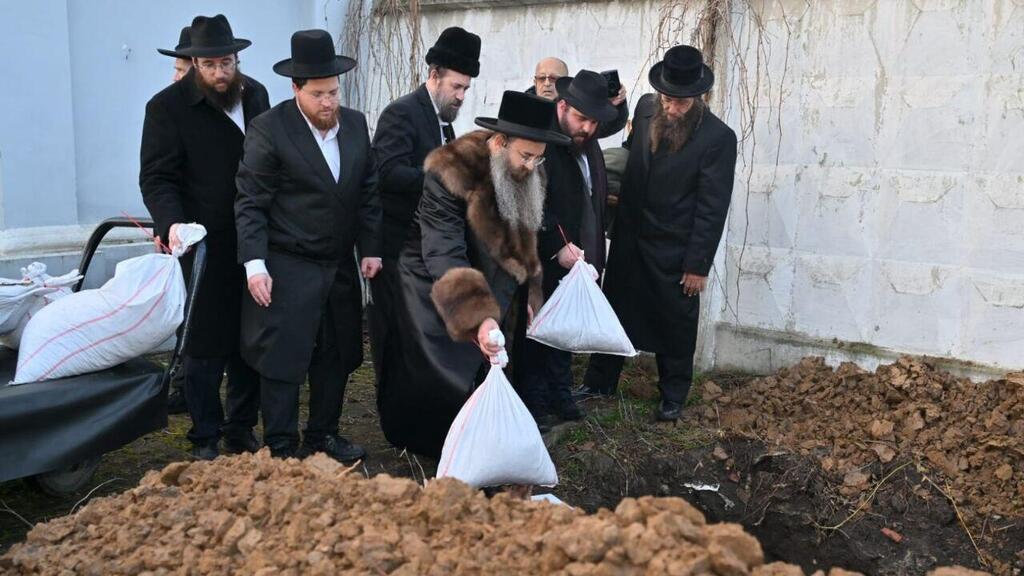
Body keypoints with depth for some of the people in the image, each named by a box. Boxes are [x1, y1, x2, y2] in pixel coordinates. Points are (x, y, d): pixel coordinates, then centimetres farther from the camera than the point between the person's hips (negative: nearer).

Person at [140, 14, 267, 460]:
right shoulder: (168, 106, -7)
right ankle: (205, 440, 18)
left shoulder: (256, 95, 8)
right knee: (205, 344, 4)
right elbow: (156, 178, -8)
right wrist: (172, 224, -26)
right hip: (205, 246, -4)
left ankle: (242, 431, 25)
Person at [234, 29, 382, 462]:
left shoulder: (356, 124, 5)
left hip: (340, 265, 6)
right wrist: (255, 264, -16)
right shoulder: (269, 129, -11)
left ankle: (322, 435, 30)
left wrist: (371, 249, 5)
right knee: (283, 360, -1)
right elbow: (250, 203, -11)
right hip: (287, 267, -6)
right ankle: (281, 450, 12)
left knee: (336, 357, 14)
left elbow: (368, 193, 10)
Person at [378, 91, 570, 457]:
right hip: (437, 294, -5)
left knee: (484, 379, 9)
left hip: (493, 289, 6)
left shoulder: (526, 175, -7)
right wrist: (478, 317, -48)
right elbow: (443, 255, -37)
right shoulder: (450, 172, -29)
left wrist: (527, 293, 6)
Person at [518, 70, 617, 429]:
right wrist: (558, 245, -25)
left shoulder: (591, 148, 11)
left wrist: (594, 255, 11)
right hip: (543, 262, -7)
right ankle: (535, 402, 17)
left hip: (575, 261, 7)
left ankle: (560, 395, 29)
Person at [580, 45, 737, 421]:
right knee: (615, 310, 15)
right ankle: (599, 381, 31)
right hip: (630, 237, 5)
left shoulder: (718, 137, -16)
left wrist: (697, 264, -14)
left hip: (675, 249, -4)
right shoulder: (645, 108, -2)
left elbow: (712, 207, -14)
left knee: (675, 324, 10)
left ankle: (673, 395, 27)